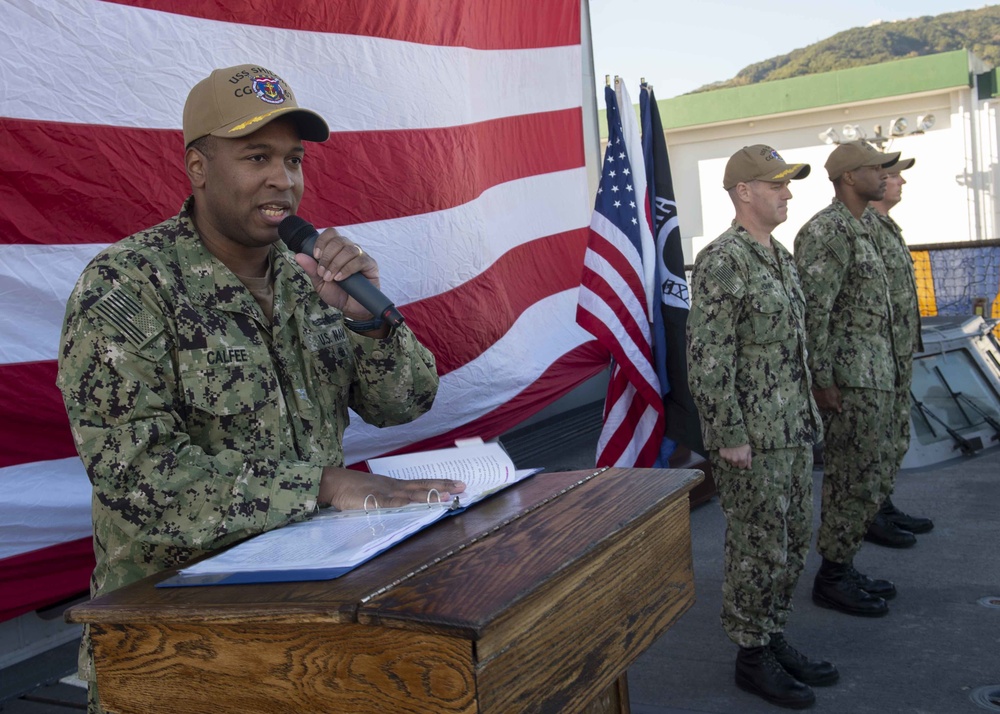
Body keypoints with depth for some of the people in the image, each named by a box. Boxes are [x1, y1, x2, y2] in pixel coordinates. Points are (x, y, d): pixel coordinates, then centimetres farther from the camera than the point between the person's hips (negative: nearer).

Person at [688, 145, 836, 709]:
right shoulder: (722, 262, -16)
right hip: (752, 437, -9)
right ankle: (753, 658, 18)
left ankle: (775, 640, 31)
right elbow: (708, 357, -20)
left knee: (794, 542, 16)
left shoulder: (782, 257, 13)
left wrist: (810, 419, 18)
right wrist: (729, 437, -20)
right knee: (759, 549, 2)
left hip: (795, 431, 9)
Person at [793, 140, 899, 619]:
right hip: (850, 383, -10)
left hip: (873, 379, 10)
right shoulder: (827, 231, -16)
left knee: (870, 480, 16)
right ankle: (831, 580, 10)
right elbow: (812, 311, -22)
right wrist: (821, 380, -22)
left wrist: (884, 374, 20)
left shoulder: (858, 230, 17)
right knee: (855, 485, -3)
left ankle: (843, 568, 26)